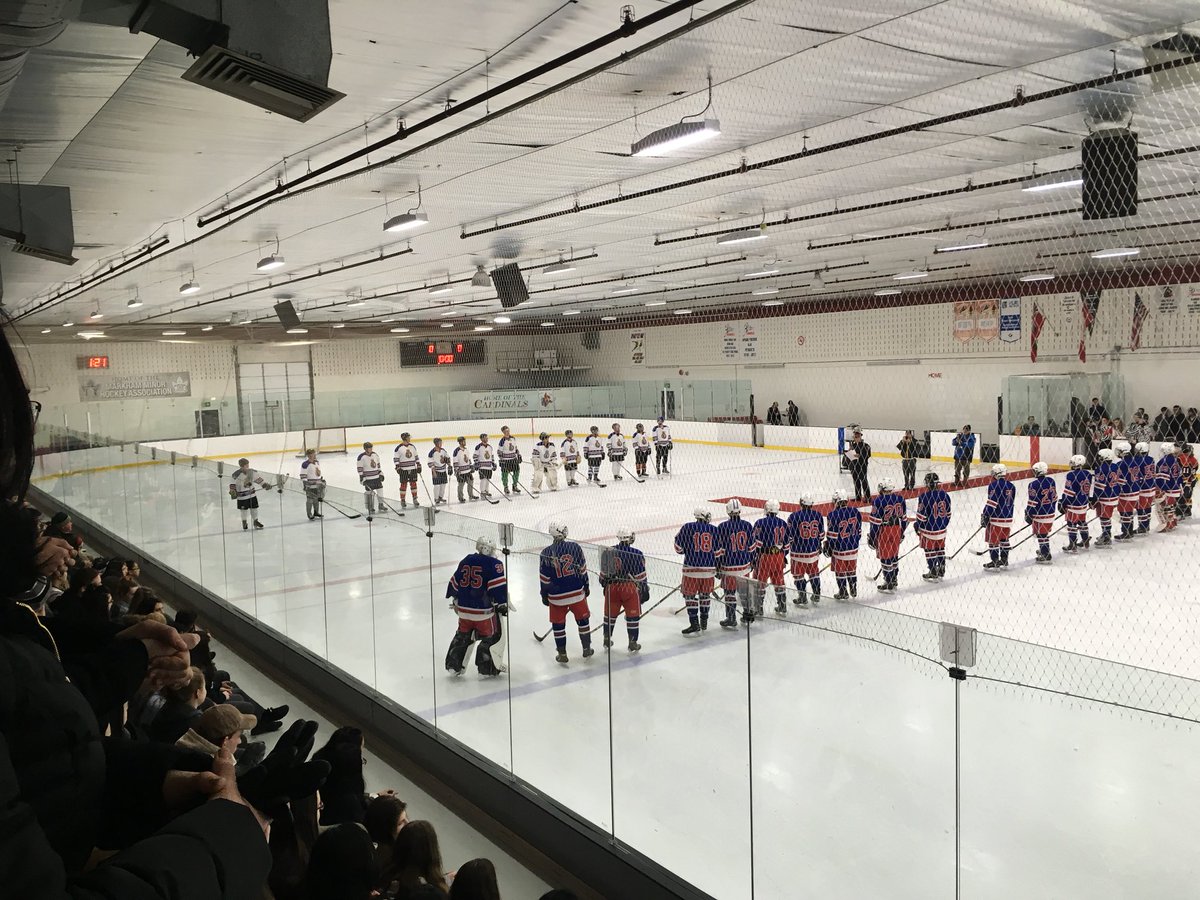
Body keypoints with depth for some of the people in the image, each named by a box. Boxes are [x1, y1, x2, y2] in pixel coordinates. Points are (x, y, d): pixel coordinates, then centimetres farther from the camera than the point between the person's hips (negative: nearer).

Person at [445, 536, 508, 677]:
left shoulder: (466, 560, 9)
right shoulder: (494, 564, -9)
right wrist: (502, 604, -4)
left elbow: (455, 582, 15)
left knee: (463, 635, 22)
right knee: (491, 637, 9)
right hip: (484, 610, -6)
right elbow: (498, 586, -16)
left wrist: (456, 600, 27)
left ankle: (454, 665, 26)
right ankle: (487, 669, 9)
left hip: (464, 608, 6)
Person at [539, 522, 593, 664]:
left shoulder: (546, 554, -11)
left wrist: (544, 596, 8)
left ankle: (562, 654, 19)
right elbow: (583, 570, -1)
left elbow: (544, 578, -5)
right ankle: (587, 649, 28)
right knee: (582, 620, 19)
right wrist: (586, 586, 13)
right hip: (577, 592, 1)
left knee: (558, 624, 14)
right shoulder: (575, 547, -9)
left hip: (556, 596, -1)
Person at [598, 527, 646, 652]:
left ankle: (607, 641, 31)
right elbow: (640, 576, -8)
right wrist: (644, 590, 2)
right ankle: (632, 644, 12)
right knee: (632, 616, 8)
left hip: (612, 587, 4)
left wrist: (604, 585, 23)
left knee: (610, 614, 18)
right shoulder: (636, 554, -12)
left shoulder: (609, 551, 1)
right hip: (629, 588, -4)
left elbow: (603, 572, 9)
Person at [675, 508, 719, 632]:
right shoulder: (714, 530, 5)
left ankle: (694, 625, 1)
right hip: (709, 567, 4)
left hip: (692, 567, -4)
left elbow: (679, 548, -2)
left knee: (690, 595, 4)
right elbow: (718, 551, 12)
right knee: (705, 594, 17)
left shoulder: (688, 527, -5)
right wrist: (718, 569, 26)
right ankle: (704, 623, 25)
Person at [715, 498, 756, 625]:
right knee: (744, 590, 20)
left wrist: (717, 567, -3)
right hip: (745, 564, 4)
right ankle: (748, 613, 32)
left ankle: (731, 619, 12)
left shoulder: (723, 527, -14)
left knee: (730, 592, 6)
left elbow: (719, 549, -11)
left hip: (729, 566, -4)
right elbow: (752, 546, 6)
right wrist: (752, 560, 20)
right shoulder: (747, 525, -3)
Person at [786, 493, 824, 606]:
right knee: (814, 573, 20)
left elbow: (789, 536, -12)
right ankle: (817, 596, 29)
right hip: (814, 550, 4)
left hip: (798, 551, -4)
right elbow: (821, 534, 6)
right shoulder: (818, 515, -5)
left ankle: (802, 599, 16)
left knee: (798, 575, 10)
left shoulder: (794, 517, -17)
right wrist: (819, 545, 23)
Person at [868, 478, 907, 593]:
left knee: (885, 557, 2)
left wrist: (872, 537, -9)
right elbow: (904, 518, 9)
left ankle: (889, 585, 6)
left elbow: (876, 521, -17)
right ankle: (893, 581, 31)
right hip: (897, 530, 6)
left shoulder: (878, 501, -17)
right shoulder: (899, 499, 1)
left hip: (884, 531, -6)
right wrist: (901, 533, 22)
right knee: (894, 556, 19)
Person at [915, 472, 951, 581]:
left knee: (930, 551, 7)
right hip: (942, 528, 6)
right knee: (940, 549, 18)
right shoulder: (945, 495, -2)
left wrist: (918, 527, -2)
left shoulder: (924, 497, -21)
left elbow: (921, 515, -17)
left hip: (929, 529, -6)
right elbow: (948, 513, 7)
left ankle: (933, 573, 14)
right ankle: (941, 571, 27)